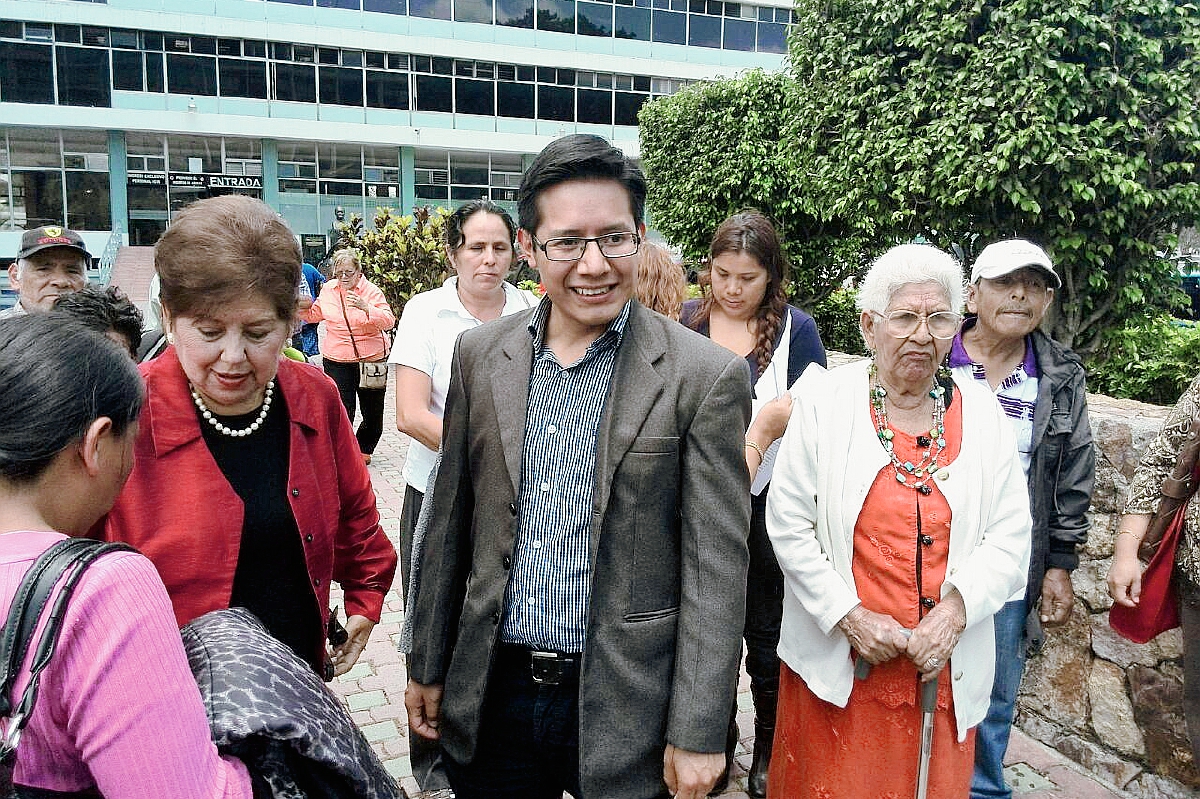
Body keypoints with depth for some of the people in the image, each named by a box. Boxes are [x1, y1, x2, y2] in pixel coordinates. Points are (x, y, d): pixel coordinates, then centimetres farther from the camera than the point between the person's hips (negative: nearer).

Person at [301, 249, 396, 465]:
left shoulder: (371, 291, -8)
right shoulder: (328, 289, 4)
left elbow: (389, 321, -20)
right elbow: (317, 314, 23)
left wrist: (366, 307, -35)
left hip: (371, 359, -2)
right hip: (337, 360, 2)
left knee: (373, 411, 10)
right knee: (342, 410, -5)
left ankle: (363, 449, 33)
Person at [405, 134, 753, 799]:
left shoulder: (706, 377, -13)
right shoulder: (479, 355, -1)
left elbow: (715, 570, -10)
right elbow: (451, 522, 5)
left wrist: (697, 735, -10)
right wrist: (427, 665, 9)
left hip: (625, 705, -3)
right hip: (490, 693, 3)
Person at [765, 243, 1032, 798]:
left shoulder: (982, 415, 2)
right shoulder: (823, 402, -6)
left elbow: (1010, 538, 1)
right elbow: (788, 524, -7)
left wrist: (956, 607, -14)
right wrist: (850, 617, -12)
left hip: (944, 668, 2)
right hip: (836, 662, -2)